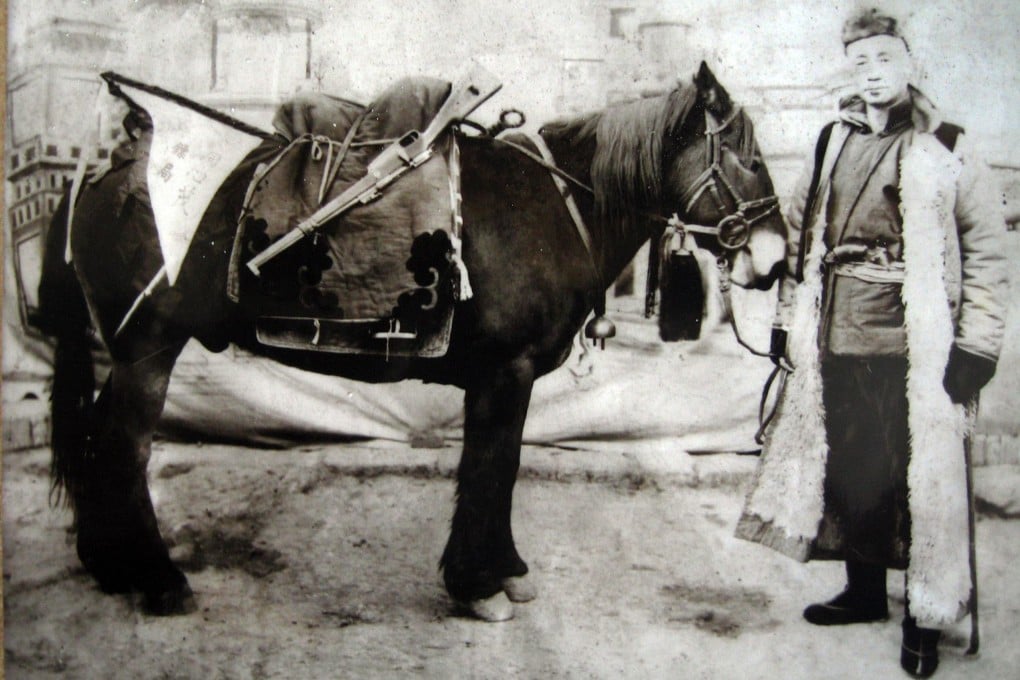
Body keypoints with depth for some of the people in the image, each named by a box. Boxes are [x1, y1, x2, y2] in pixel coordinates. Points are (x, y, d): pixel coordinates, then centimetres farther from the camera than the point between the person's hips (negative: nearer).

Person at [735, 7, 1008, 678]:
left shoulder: (947, 150, -2)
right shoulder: (831, 144, 11)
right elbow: (800, 236, 17)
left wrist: (976, 346, -8)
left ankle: (926, 618, 16)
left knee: (923, 479, 1)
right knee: (848, 472, 14)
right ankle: (865, 591, 33)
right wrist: (787, 319, 13)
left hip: (915, 348, -5)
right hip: (835, 342, 5)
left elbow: (986, 252, -3)